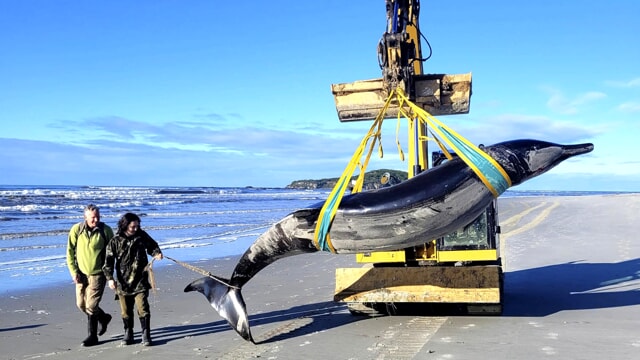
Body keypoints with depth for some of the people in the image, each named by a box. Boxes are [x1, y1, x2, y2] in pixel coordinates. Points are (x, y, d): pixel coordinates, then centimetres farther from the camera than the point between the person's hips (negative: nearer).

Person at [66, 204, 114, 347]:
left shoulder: (106, 230, -10)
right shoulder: (76, 230, -7)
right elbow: (70, 252, 0)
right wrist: (73, 272, -6)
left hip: (98, 273, -4)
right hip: (81, 273, 4)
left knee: (91, 306, -8)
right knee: (81, 304, 11)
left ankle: (92, 336, 14)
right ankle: (103, 318, 36)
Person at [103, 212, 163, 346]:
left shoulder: (142, 236, 0)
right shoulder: (115, 241, -5)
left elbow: (152, 245, 17)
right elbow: (108, 261, -4)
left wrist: (156, 253, -5)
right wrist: (110, 278, -12)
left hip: (140, 281, 0)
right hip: (123, 281, 0)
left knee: (142, 308, -6)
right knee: (126, 310, 10)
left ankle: (146, 334, 5)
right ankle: (128, 333, 27)